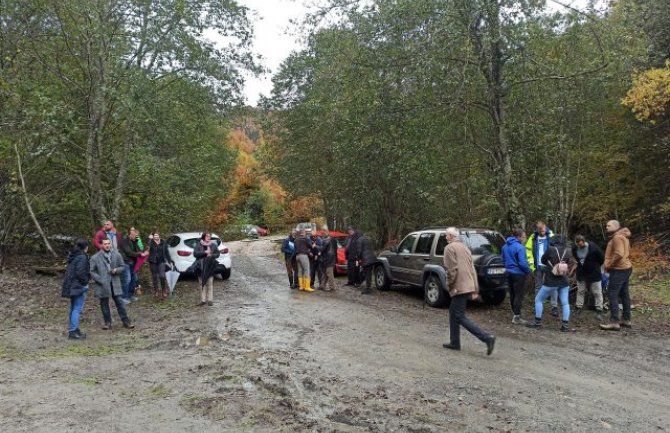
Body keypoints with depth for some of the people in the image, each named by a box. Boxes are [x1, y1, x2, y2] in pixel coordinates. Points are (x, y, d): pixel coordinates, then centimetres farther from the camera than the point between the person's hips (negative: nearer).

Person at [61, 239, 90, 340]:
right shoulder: (82, 257, -16)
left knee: (73, 308, 17)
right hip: (79, 286, -10)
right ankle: (73, 331, -8)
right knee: (77, 309, -7)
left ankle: (73, 329, 25)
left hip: (71, 285, 10)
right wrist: (86, 281, -10)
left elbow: (69, 270, 18)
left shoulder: (73, 256, 13)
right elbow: (80, 272, -24)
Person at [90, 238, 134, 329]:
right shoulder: (95, 257, -3)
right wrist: (100, 280, -13)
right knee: (104, 304, 8)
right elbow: (92, 271, -2)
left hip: (115, 283, 1)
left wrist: (116, 270, -10)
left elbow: (123, 266, 11)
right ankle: (107, 322, 22)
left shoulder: (116, 255, 3)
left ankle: (125, 321, 9)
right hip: (103, 285, -1)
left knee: (119, 303, 3)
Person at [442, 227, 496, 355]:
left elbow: (452, 269, -18)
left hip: (459, 287, -9)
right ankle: (455, 342, 23)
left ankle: (487, 338, -15)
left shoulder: (449, 248, -7)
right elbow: (472, 269, 17)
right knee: (453, 312, 19)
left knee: (460, 317, -6)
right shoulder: (465, 248, 19)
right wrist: (475, 290, 17)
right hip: (469, 286, 9)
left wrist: (449, 283, -3)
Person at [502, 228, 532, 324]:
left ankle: (514, 314, 27)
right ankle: (516, 317, 0)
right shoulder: (519, 247, -19)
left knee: (512, 295, 16)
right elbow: (522, 263, -21)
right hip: (518, 274, -8)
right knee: (519, 295, -2)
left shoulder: (505, 246, 7)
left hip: (509, 272, 8)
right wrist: (528, 271, -6)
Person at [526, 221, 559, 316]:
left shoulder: (551, 236, -4)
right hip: (538, 266, 3)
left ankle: (554, 306, 0)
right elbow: (528, 250, 4)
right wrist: (531, 265, -2)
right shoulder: (533, 238, 2)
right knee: (538, 287, 12)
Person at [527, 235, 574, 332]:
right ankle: (565, 325, 7)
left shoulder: (550, 250, -11)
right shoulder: (568, 252, 0)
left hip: (551, 282, -4)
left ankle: (538, 322, 14)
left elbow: (542, 260, 3)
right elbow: (571, 264, 10)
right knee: (565, 303, 11)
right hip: (564, 282, 4)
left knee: (538, 299, 11)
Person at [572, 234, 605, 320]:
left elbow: (602, 258, -10)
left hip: (594, 273, -4)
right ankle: (578, 308, 24)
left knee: (597, 293, 3)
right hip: (581, 273, 4)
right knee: (580, 291, 13)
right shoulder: (574, 248, -11)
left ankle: (599, 311, 9)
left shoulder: (593, 247, -24)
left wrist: (595, 266, 1)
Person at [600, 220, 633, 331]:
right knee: (624, 294, 14)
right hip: (625, 268, 11)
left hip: (618, 270, -11)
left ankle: (614, 322, -11)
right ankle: (626, 320, 21)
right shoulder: (622, 236, 17)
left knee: (613, 295, -10)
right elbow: (627, 253, 22)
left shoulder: (617, 237, -17)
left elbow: (619, 254, -27)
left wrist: (608, 265, -17)